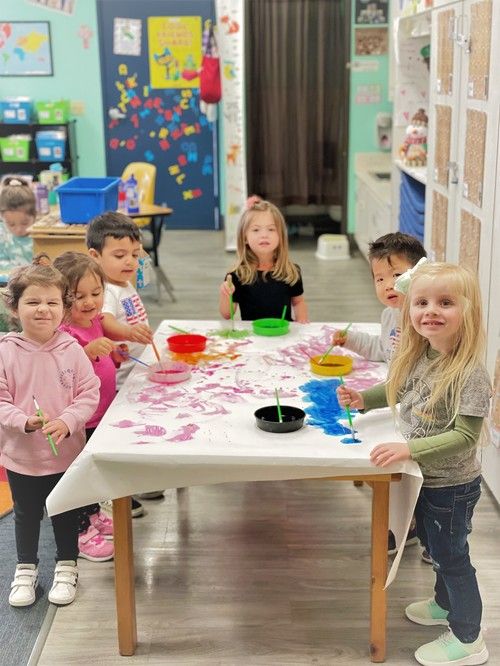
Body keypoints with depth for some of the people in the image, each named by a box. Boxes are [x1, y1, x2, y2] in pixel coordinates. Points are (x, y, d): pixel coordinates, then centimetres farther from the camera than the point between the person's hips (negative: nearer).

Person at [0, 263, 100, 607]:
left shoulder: (71, 349, -11)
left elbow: (89, 394, -9)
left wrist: (67, 422, -23)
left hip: (66, 451, 0)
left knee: (66, 512, 17)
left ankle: (66, 566, 37)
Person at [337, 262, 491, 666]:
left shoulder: (469, 374, -30)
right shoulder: (419, 356, -5)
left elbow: (464, 438, -30)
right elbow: (401, 390, 15)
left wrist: (409, 449, -34)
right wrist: (364, 399, 2)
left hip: (451, 486, -8)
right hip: (425, 478, 8)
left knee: (451, 557, 9)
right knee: (437, 548, 27)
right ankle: (446, 603, 52)